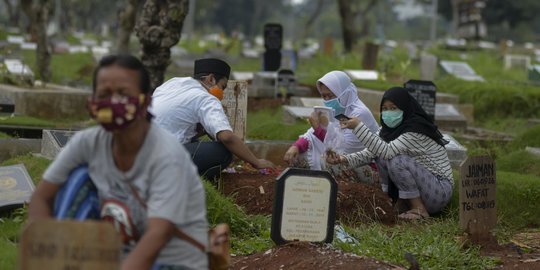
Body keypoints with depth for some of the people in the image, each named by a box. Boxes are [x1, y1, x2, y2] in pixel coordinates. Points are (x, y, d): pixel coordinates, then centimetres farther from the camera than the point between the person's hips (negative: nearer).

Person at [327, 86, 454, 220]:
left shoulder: (416, 129, -21)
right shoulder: (391, 129, 5)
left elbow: (387, 151, -32)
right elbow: (370, 152, -1)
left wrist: (359, 127, -33)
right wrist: (344, 159, -18)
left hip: (440, 189, -8)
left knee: (397, 161, -27)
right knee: (382, 156, -3)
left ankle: (420, 210, -14)